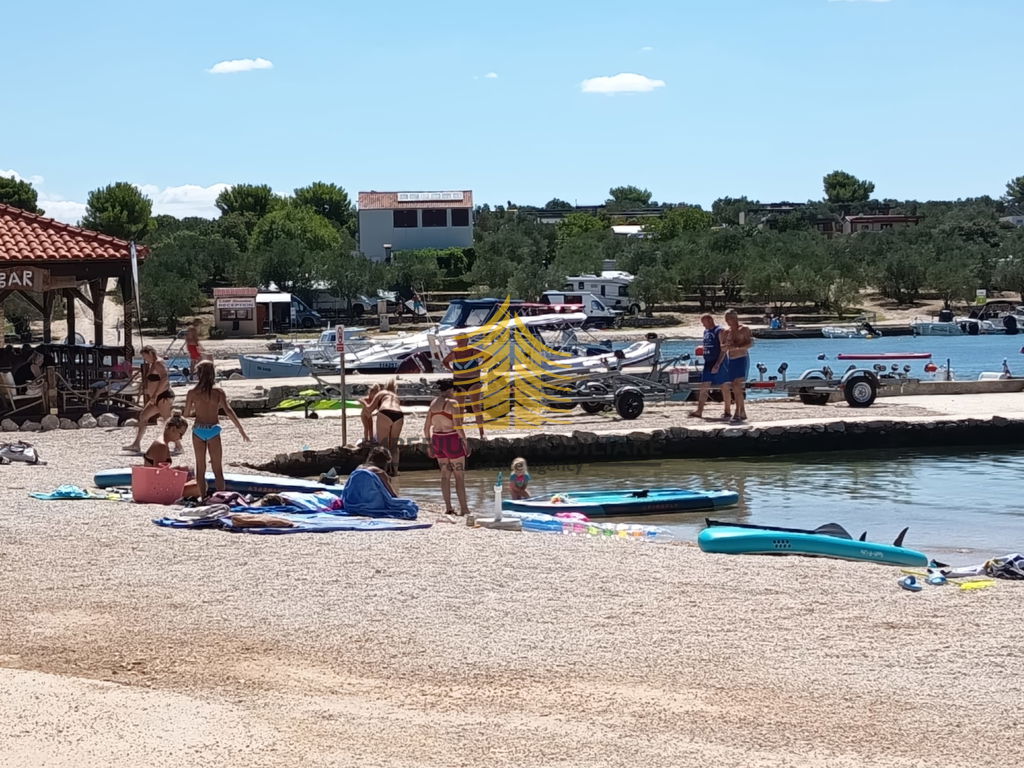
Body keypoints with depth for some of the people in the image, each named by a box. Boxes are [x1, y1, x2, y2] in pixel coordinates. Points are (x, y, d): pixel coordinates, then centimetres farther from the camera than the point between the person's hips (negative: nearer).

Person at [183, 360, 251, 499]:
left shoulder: (192, 392, -3)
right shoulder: (218, 391, -6)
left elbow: (186, 414, 3)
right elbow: (228, 411, -13)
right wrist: (241, 429, -12)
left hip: (198, 430, 1)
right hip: (213, 430, -1)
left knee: (200, 468, 11)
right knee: (218, 469, 5)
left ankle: (203, 498, 12)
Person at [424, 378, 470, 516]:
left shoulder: (433, 403, 7)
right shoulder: (452, 403, -12)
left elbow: (426, 426, 9)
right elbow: (457, 426, -17)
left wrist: (429, 444, 17)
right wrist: (465, 442, -8)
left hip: (437, 439, 6)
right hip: (452, 440, -6)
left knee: (445, 475, 12)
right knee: (459, 476, 1)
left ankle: (448, 507, 10)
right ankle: (463, 508, 1)